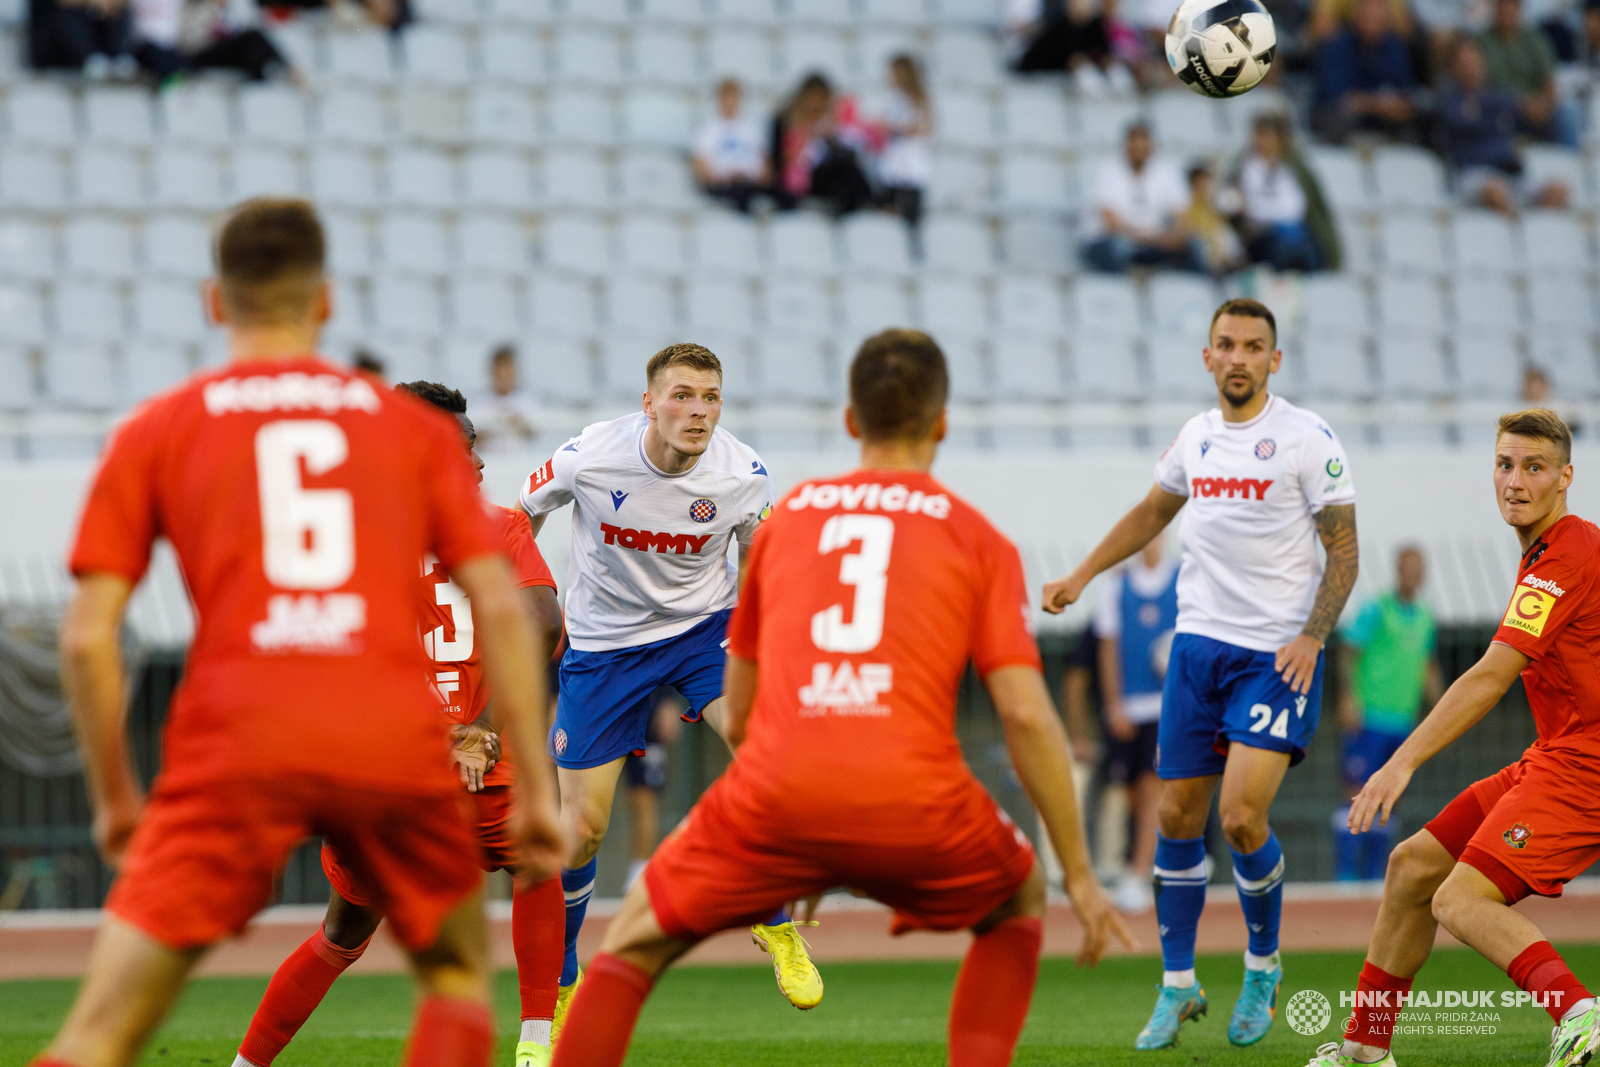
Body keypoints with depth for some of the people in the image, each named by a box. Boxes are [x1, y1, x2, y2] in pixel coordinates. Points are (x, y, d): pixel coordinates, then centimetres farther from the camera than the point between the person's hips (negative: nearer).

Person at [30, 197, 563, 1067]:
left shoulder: (154, 432, 13)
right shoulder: (416, 428, 16)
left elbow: (88, 637, 6)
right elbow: (500, 610, 9)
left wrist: (114, 795, 16)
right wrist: (534, 790, 11)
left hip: (236, 743, -1)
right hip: (399, 745, 1)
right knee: (461, 970, 26)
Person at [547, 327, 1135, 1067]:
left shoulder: (789, 515, 21)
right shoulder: (977, 539, 13)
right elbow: (1026, 715, 3)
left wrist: (798, 858, 40)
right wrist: (1080, 874, 9)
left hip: (778, 789, 1)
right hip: (917, 807, -1)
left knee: (635, 940, 19)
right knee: (1017, 903, 30)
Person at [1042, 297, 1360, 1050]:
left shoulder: (1308, 438, -7)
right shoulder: (1196, 437, 9)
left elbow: (1344, 550, -5)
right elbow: (1151, 513, 27)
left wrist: (1311, 636, -16)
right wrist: (1080, 577, 22)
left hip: (1277, 654, -5)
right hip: (1199, 642, 5)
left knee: (1242, 816, -15)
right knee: (1177, 816, 3)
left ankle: (1263, 968, 10)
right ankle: (1177, 987, 15)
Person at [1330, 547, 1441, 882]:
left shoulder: (1424, 617, 15)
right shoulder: (1375, 608, -6)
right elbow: (1350, 651, -10)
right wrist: (1349, 696, -20)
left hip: (1403, 720, 7)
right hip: (1369, 716, -7)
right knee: (1358, 793, -10)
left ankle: (1374, 873, 13)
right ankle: (1346, 872, -10)